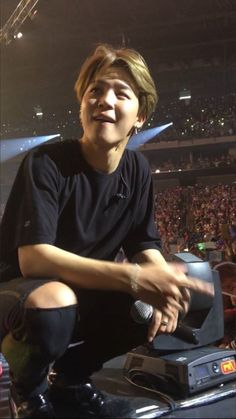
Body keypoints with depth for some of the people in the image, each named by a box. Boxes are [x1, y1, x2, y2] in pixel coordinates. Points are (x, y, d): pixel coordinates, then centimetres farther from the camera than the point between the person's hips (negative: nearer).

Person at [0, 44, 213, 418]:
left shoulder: (137, 170, -2)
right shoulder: (45, 164, -21)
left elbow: (146, 247, 1)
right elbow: (33, 258, -31)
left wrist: (164, 283, -24)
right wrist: (134, 278, -40)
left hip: (84, 296, 6)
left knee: (171, 303, -12)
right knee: (54, 304, -39)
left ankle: (70, 375, 9)